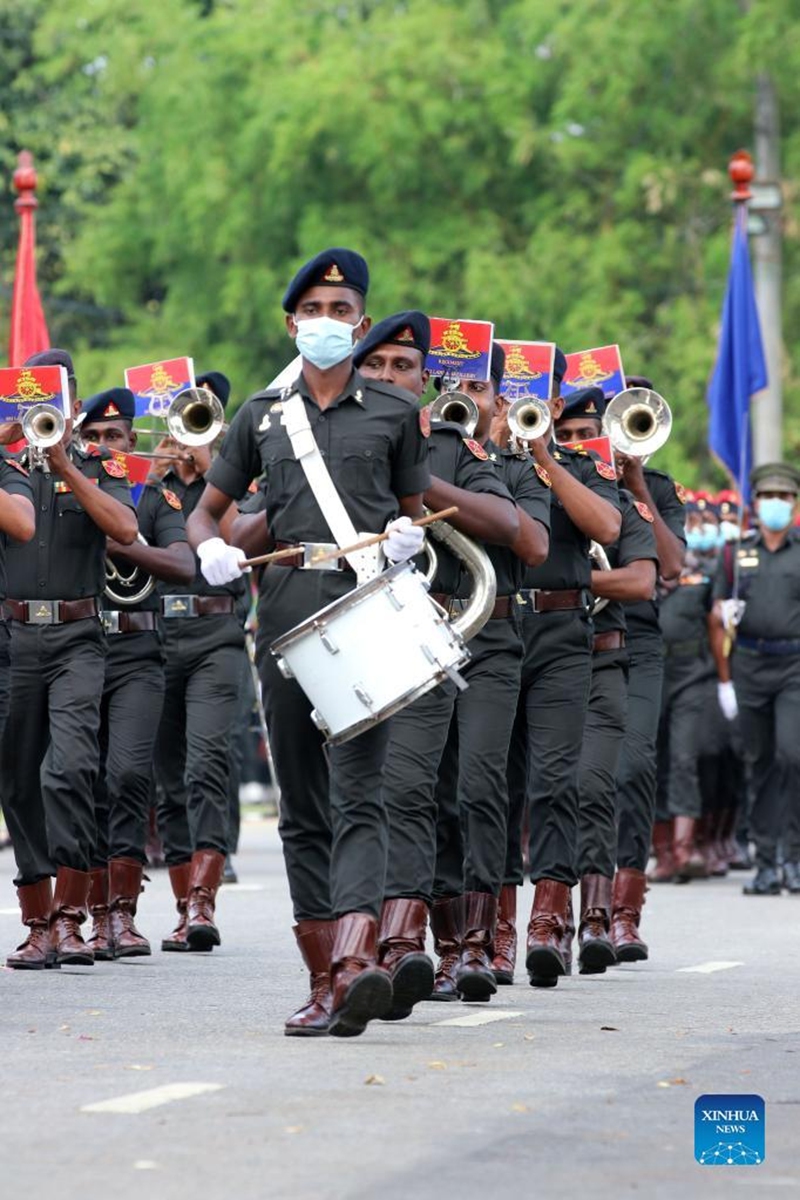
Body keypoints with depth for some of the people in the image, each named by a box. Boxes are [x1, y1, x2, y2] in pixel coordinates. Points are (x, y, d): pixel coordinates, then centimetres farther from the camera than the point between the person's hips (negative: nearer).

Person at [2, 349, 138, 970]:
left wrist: (66, 466, -11)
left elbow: (125, 529, -7)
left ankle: (69, 917, -18)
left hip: (76, 638, -2)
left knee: (71, 766, -18)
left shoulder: (100, 470, 11)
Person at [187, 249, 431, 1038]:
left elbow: (416, 509, 18)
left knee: (356, 794, -16)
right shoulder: (262, 413, 15)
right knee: (301, 804, 4)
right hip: (285, 609, 3)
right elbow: (206, 511, 18)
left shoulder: (394, 412, 10)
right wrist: (212, 549, -5)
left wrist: (409, 536, -6)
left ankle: (356, 959, -31)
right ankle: (321, 981, 9)